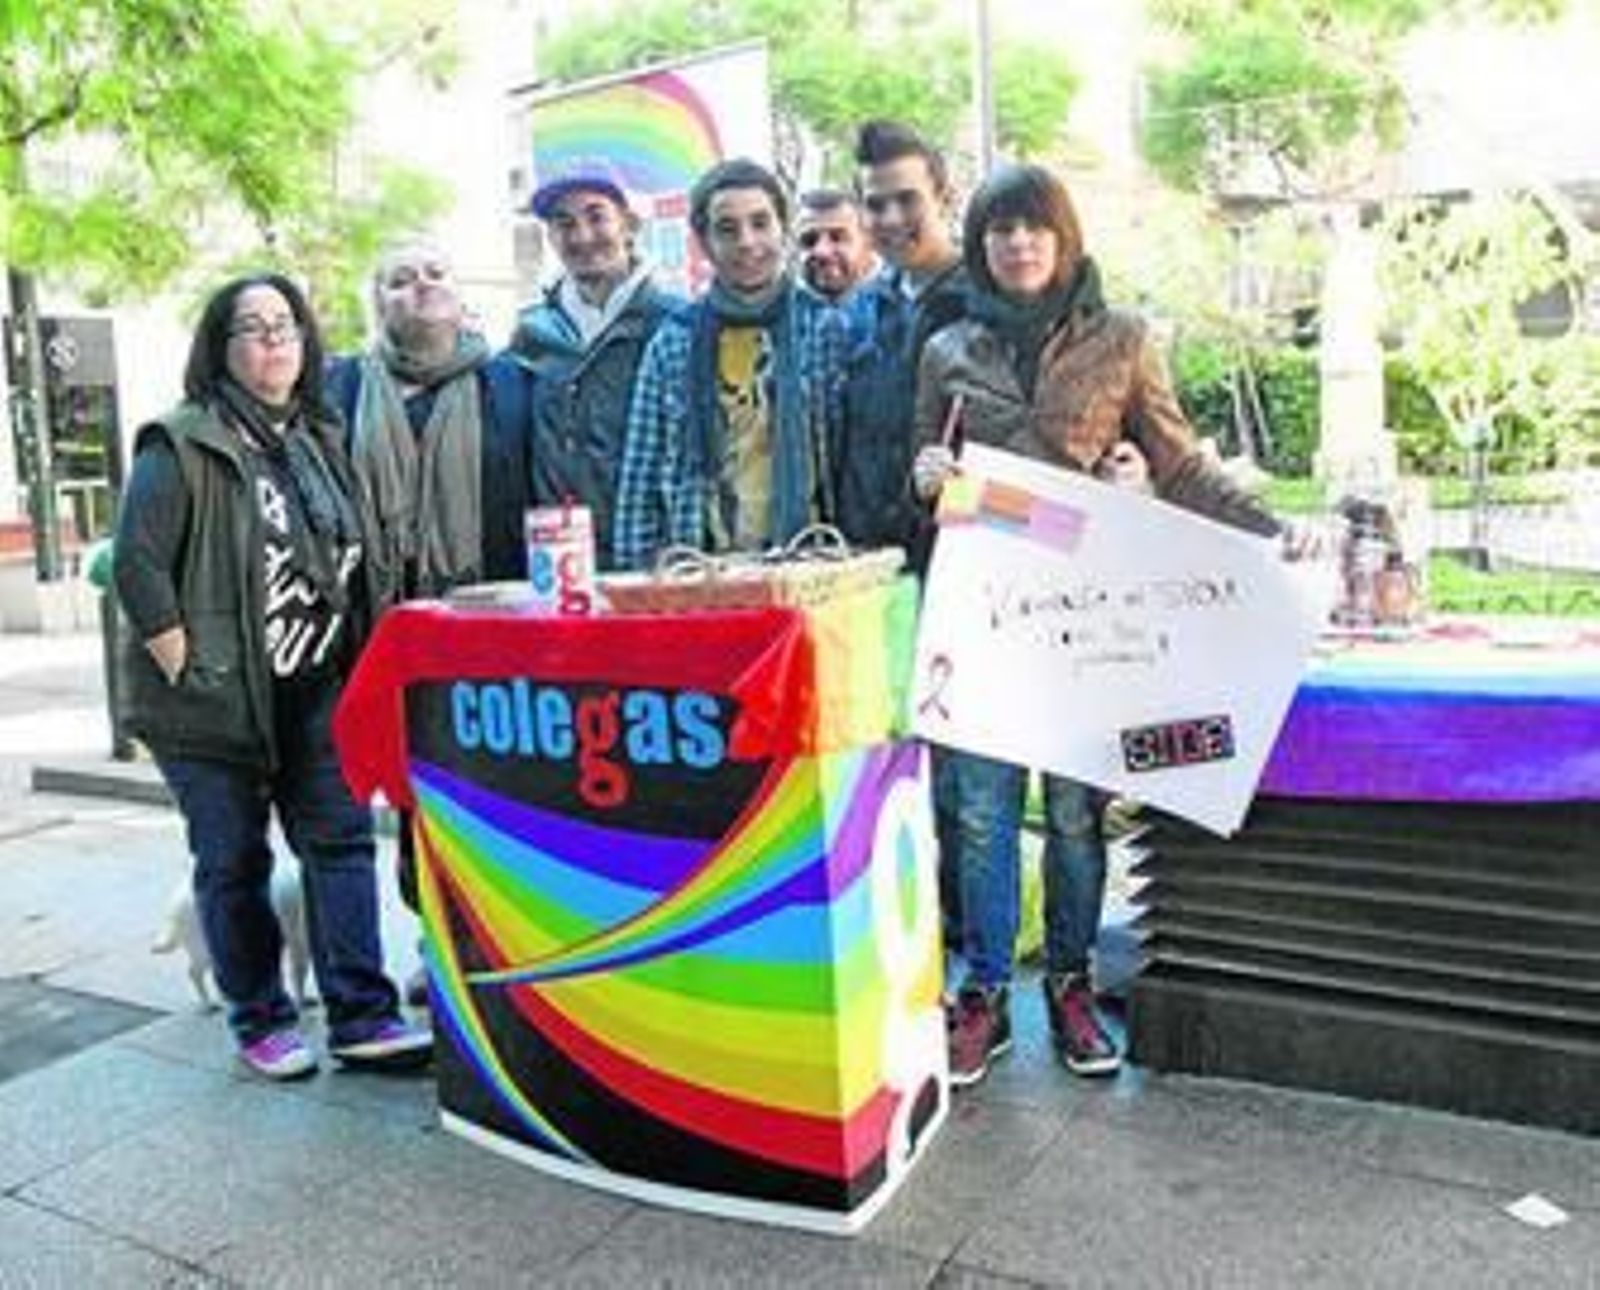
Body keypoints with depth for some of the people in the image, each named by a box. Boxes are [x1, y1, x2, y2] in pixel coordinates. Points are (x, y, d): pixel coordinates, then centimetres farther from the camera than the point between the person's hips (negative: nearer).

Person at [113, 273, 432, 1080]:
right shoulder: (182, 446, -9)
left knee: (341, 842, 2)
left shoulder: (320, 440, 11)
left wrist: (346, 663, 8)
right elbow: (137, 567, -15)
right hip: (218, 700, -5)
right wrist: (189, 675, -15)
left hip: (316, 691, 5)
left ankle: (361, 1019, 9)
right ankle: (260, 1021, 22)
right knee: (235, 862, 6)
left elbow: (350, 560, 15)